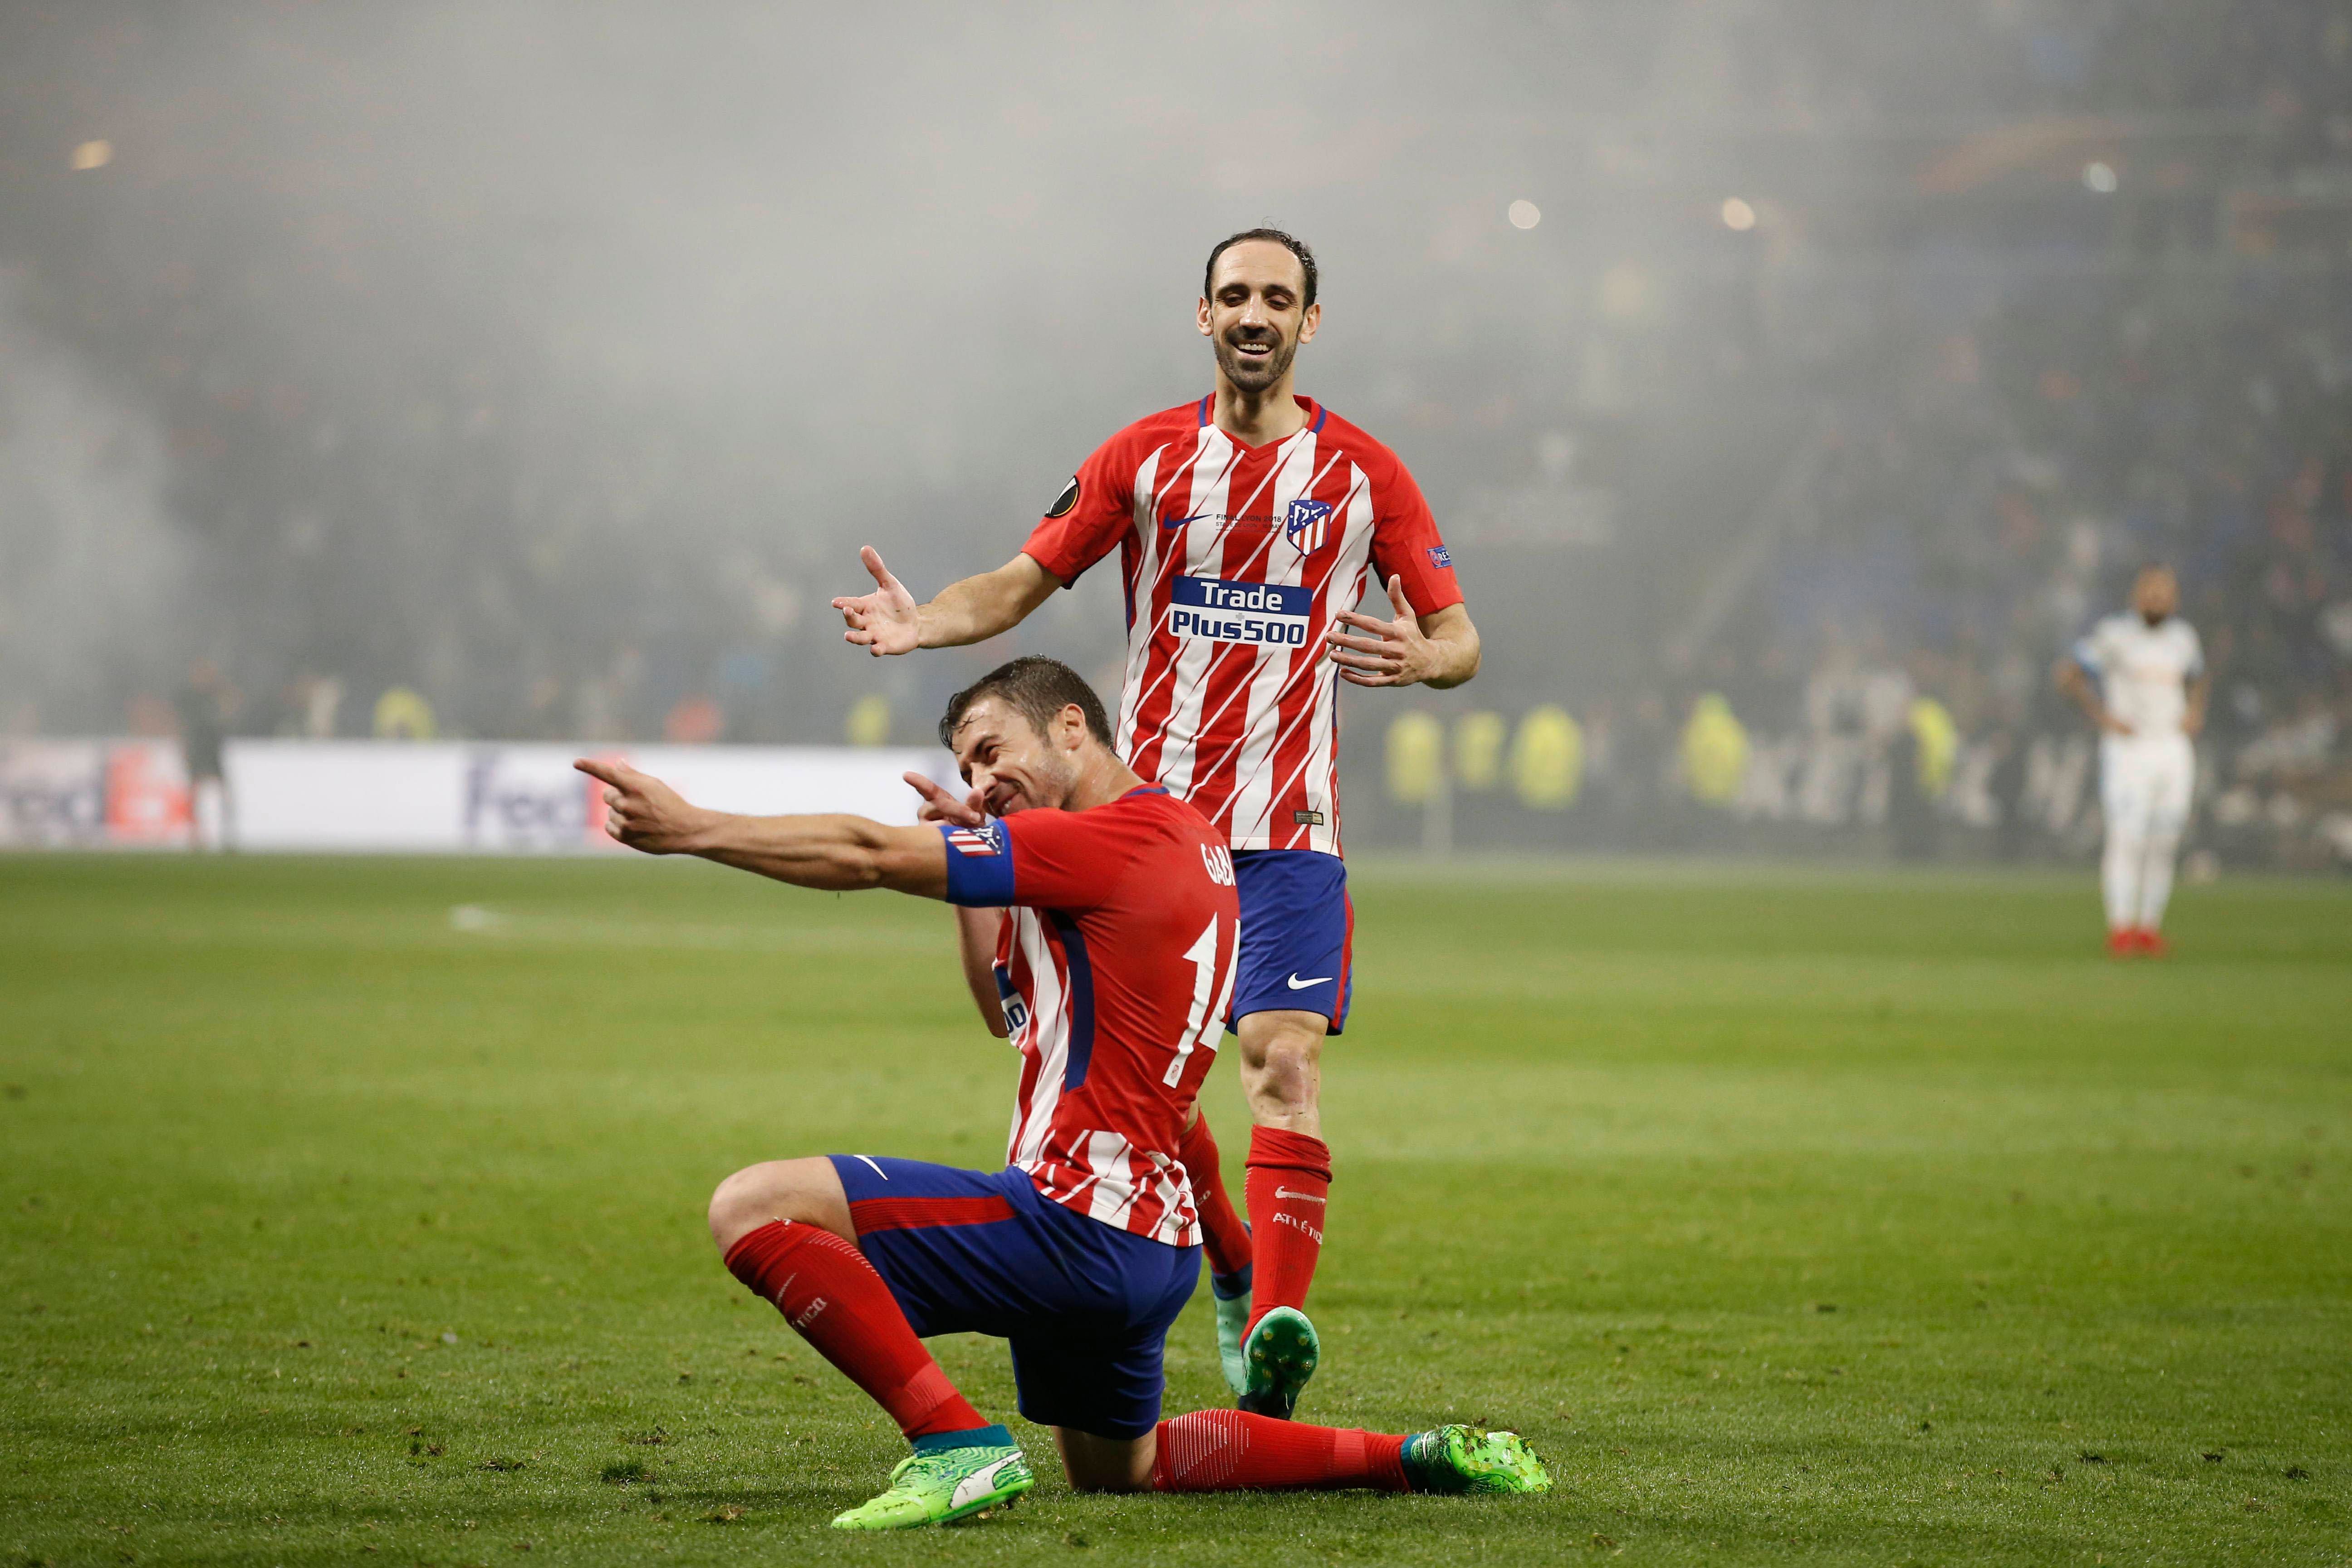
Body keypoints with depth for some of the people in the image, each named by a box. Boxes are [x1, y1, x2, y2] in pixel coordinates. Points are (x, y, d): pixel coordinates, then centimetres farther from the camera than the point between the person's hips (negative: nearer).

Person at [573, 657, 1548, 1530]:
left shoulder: (1117, 840, -13)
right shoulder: (1189, 842, 17)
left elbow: (868, 857, -15)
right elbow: (1012, 1016, 27)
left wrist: (689, 829, -9)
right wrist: (972, 871, 15)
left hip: (1076, 1228, -10)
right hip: (1153, 1242, 10)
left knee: (755, 1207, -17)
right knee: (1117, 1469, 31)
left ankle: (956, 1444, -22)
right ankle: (1411, 1460, 23)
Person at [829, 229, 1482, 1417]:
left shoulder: (1362, 473, 2)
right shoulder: (1142, 459, 5)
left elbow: (1459, 636, 4)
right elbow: (1025, 581, 8)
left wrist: (1421, 657, -21)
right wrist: (927, 624, -12)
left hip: (1290, 827, -2)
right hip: (1151, 814, 2)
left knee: (1284, 1062, -17)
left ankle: (1273, 1328, -27)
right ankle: (1232, 1266, 31)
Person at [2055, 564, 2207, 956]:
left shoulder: (2183, 637, 12)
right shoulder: (2113, 635, -4)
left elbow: (2198, 679, 30)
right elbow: (2068, 673, -2)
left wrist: (2196, 710, 10)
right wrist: (2101, 714, -10)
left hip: (2174, 749, 5)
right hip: (2127, 747, -5)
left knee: (2164, 843, 3)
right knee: (2127, 837, -14)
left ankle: (2149, 925, 11)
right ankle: (2121, 927, -13)